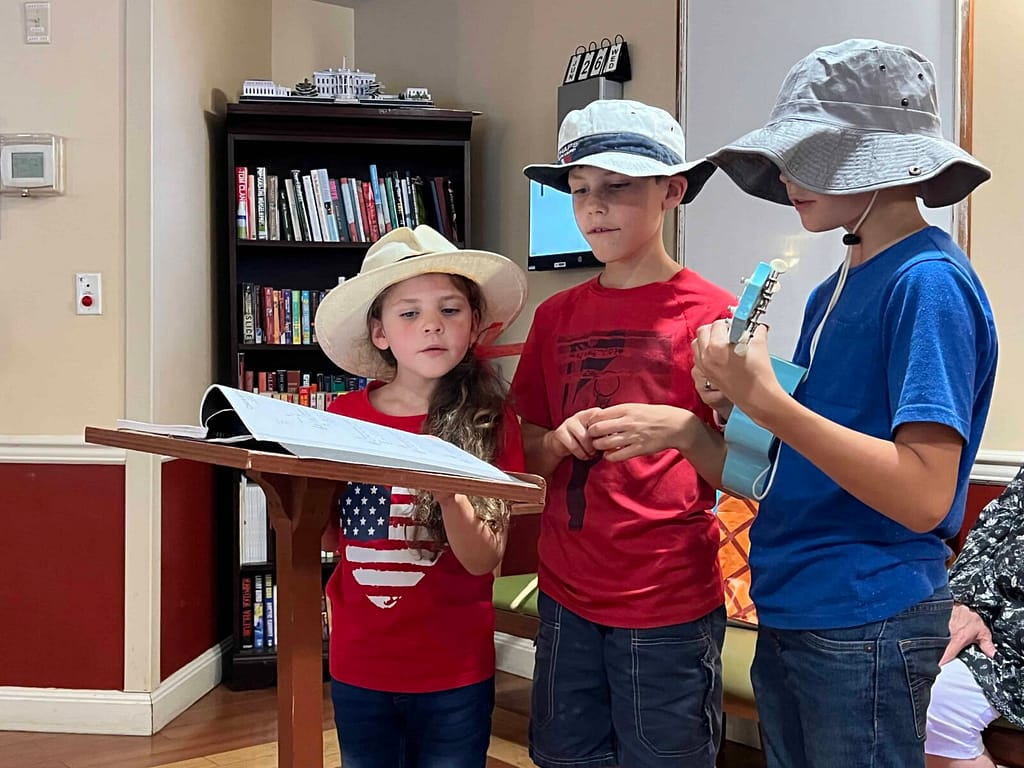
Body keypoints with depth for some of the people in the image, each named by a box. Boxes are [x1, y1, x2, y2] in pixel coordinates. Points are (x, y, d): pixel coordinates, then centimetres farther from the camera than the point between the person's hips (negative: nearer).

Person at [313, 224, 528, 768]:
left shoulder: (491, 423, -9)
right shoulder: (344, 417, -4)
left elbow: (483, 559, -12)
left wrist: (447, 489, -30)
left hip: (454, 677, -2)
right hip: (357, 667, 2)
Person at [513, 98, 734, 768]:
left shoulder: (712, 314, -7)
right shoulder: (556, 316, 6)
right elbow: (525, 455, 11)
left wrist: (682, 431, -26)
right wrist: (561, 442, -10)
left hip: (669, 611, -4)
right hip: (566, 599, 5)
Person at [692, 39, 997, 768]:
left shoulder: (929, 282, -16)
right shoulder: (835, 287, 8)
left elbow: (923, 497, -24)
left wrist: (766, 400, -26)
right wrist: (740, 404, -5)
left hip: (866, 624, -8)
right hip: (790, 609, 8)